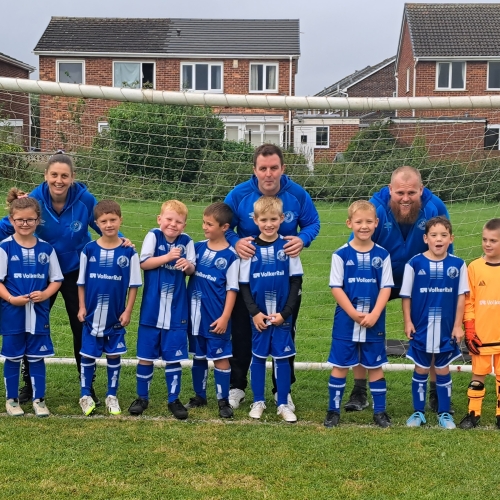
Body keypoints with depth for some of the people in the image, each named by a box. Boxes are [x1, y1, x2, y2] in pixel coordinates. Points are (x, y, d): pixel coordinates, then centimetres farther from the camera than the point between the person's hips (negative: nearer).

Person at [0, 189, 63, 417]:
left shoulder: (46, 249, 2)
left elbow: (56, 280, 6)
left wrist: (45, 294, -12)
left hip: (39, 313, 2)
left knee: (37, 357, 9)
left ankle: (39, 400, 20)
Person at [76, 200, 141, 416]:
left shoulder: (128, 252, -7)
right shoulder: (89, 250, -4)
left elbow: (134, 284, -3)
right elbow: (81, 282, 3)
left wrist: (128, 311, -6)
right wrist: (81, 307, -1)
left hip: (116, 316, 0)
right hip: (92, 315, 1)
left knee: (114, 355, 10)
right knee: (88, 355, 7)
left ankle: (112, 396, 24)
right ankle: (85, 395, 21)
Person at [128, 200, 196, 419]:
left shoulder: (187, 242, -1)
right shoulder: (153, 236, -5)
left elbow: (192, 270, 3)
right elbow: (144, 263, -11)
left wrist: (187, 265, -19)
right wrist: (167, 257, -21)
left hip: (176, 310, 1)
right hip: (152, 308, -1)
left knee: (173, 357, 7)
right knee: (146, 355, 9)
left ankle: (174, 399, 19)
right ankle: (142, 397, 24)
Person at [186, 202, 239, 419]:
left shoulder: (230, 255, -9)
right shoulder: (198, 247, 4)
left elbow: (232, 289, -9)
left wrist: (225, 317, -14)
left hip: (216, 317, -5)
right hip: (195, 314, 5)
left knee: (220, 357, 2)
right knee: (198, 356, 15)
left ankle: (223, 400, 12)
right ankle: (199, 395, 28)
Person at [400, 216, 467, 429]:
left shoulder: (458, 265, -5)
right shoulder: (415, 263, -8)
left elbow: (461, 297, 0)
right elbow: (406, 295, -2)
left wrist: (458, 325, -2)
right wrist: (408, 322, -5)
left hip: (446, 329, 1)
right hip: (421, 328, -1)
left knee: (443, 370, 13)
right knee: (420, 370, 11)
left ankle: (444, 413, 25)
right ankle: (418, 412, 24)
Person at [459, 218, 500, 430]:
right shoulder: (475, 267, -3)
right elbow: (468, 301, -2)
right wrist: (469, 330, -5)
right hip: (481, 335, 0)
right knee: (478, 375, 10)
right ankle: (473, 413, 19)